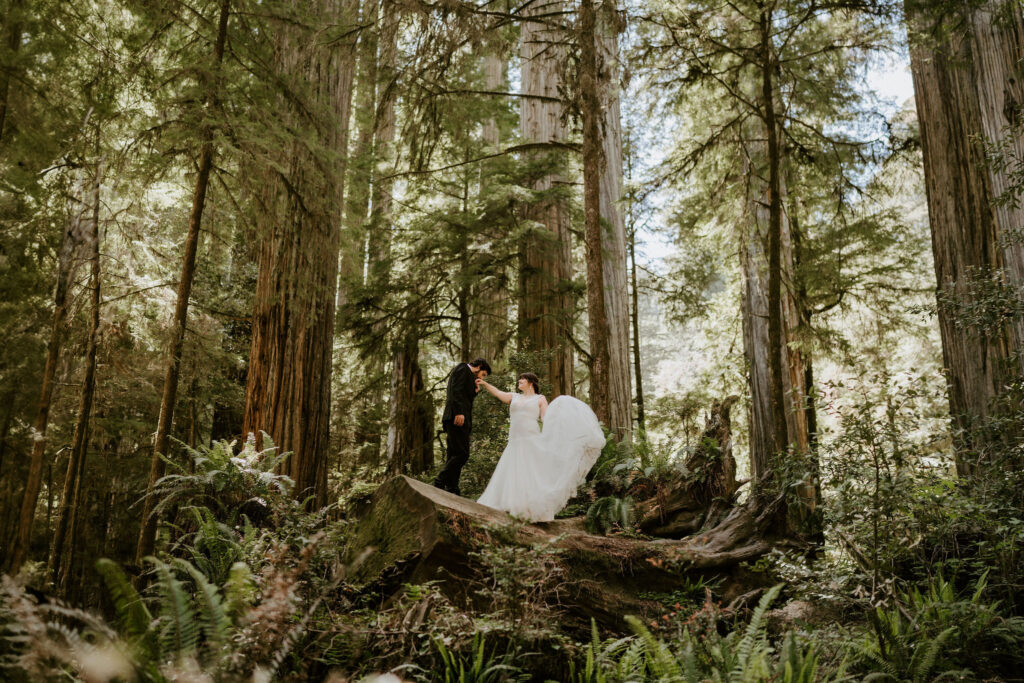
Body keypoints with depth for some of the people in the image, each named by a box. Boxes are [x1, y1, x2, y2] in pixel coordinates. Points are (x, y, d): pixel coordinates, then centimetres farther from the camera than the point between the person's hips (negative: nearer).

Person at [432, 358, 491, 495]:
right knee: (462, 454, -15)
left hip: (460, 420, 10)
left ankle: (451, 491, 5)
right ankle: (440, 482, -14)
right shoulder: (462, 368, 2)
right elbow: (456, 390, -14)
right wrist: (459, 412, -23)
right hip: (456, 417, -10)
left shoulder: (468, 376, 30)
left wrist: (475, 390, 12)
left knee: (454, 455, 6)